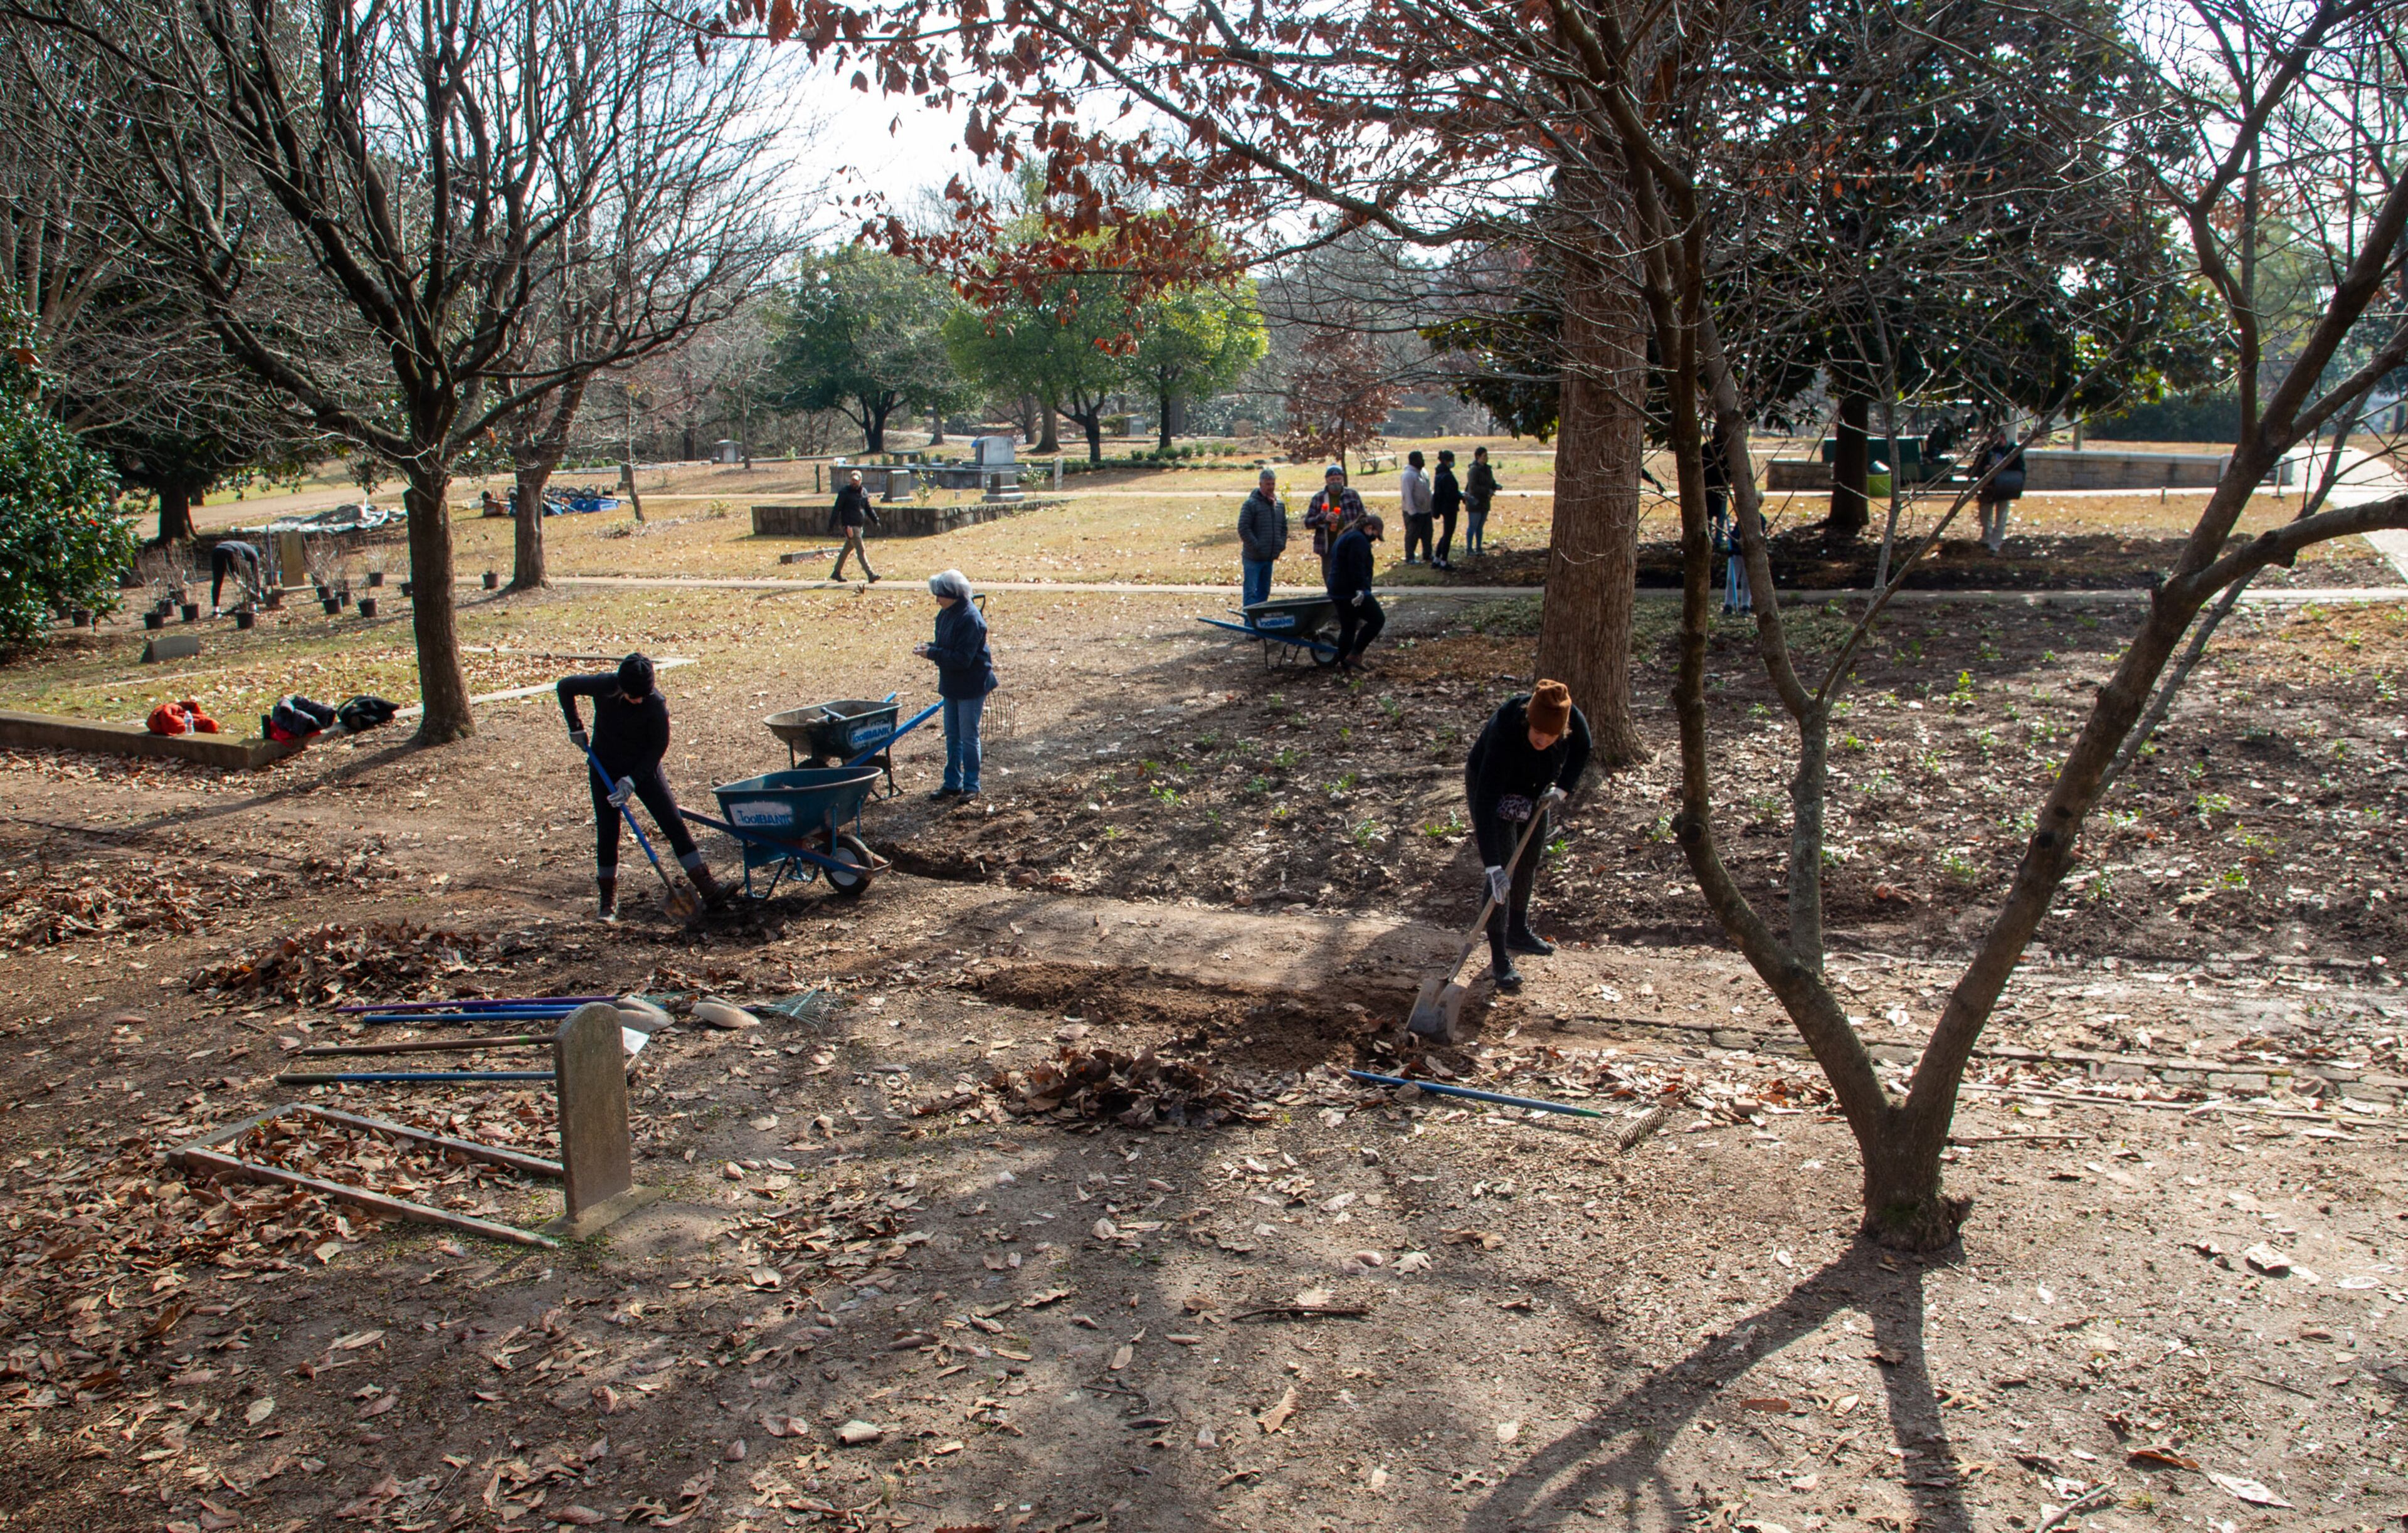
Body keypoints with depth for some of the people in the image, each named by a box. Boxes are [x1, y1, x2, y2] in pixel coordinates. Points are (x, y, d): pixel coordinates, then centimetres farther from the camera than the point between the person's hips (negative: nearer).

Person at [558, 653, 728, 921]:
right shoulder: (602, 686, -20)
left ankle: (707, 886, -4)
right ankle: (607, 900, 14)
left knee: (674, 824, -7)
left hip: (644, 768, -1)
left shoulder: (656, 704, -24)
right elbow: (565, 687, -2)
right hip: (604, 769, 1)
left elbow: (659, 746, -13)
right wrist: (576, 727, -5)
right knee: (607, 834, 1)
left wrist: (633, 778, -19)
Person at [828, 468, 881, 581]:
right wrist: (831, 525, -10)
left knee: (847, 550, 16)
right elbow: (837, 509, -8)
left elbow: (869, 508, 20)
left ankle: (837, 573, 28)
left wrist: (876, 520, 11)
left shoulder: (864, 492, 11)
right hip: (849, 526, -7)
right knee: (861, 550, -11)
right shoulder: (844, 492, -8)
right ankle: (870, 575, -15)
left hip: (859, 525, 7)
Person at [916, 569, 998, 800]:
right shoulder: (947, 614, 4)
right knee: (952, 735, 14)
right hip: (952, 685, 9)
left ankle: (971, 786, 12)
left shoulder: (971, 619, -23)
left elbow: (962, 659, -25)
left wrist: (933, 654, -21)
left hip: (972, 686, -9)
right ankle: (952, 783, 24)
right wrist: (930, 647, -6)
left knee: (969, 736, 1)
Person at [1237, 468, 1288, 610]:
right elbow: (1243, 528, -14)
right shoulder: (1251, 503, -10)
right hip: (1252, 557, -7)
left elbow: (1284, 527, 20)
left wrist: (1281, 545, 4)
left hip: (1270, 557, 7)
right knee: (1251, 592, -8)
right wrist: (1256, 546, -17)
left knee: (1264, 592, 13)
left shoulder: (1280, 505, 11)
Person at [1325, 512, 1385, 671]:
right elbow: (1357, 567, -23)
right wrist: (1360, 589, -25)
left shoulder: (1345, 538, 23)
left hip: (1338, 592, 10)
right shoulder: (1359, 540, -11)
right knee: (1377, 619, -2)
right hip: (1352, 591, -10)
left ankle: (1344, 663, 16)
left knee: (1347, 628, 15)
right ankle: (1355, 655, -6)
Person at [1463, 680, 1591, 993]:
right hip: (1494, 788, -5)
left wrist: (1561, 788, -18)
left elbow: (1581, 753, -3)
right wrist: (1493, 865, -47)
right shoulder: (1504, 732, -43)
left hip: (1535, 790, 5)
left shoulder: (1574, 721, -29)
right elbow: (1486, 802, -44)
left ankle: (1518, 931, 37)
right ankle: (1499, 960, -9)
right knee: (1500, 871, -12)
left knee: (1530, 859, 17)